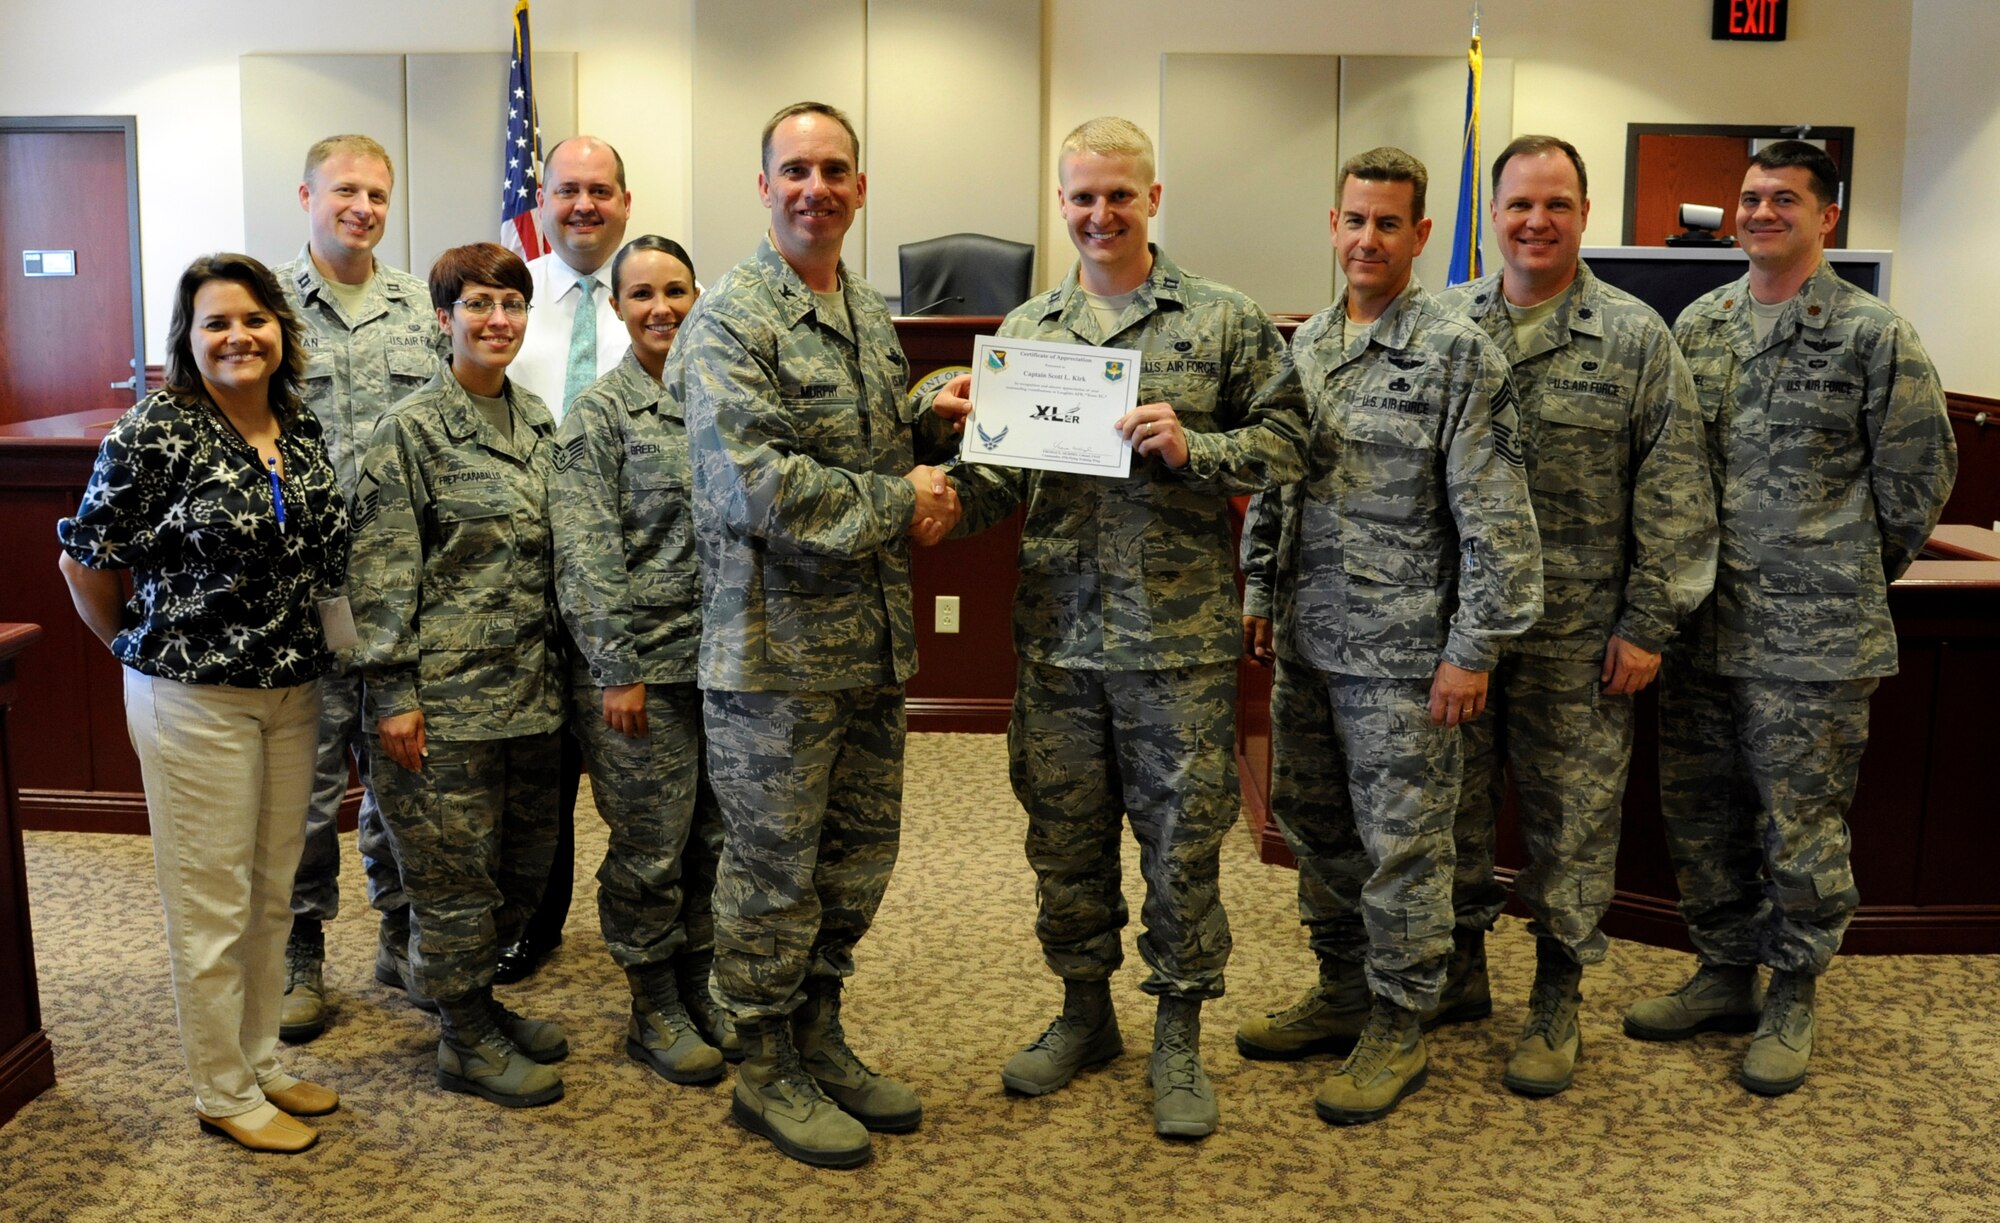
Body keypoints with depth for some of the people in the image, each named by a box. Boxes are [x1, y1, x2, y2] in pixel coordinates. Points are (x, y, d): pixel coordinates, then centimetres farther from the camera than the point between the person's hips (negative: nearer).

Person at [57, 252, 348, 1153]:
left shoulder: (304, 435, 4)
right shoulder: (157, 433, -14)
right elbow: (85, 556, -8)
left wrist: (308, 656, 10)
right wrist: (140, 644, 1)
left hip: (293, 693, 6)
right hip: (196, 698, -6)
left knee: (274, 893, 17)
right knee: (212, 904, 5)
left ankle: (262, 1061, 33)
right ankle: (224, 1095, 21)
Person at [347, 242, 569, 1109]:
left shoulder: (536, 420, 11)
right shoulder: (411, 432, -9)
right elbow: (380, 570, -11)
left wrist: (561, 666, 17)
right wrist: (392, 694, -15)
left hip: (531, 686, 7)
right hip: (447, 691, -7)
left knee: (526, 860, 15)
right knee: (456, 870, 4)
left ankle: (479, 999, 34)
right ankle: (465, 1041, 20)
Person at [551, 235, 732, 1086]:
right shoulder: (599, 412, -4)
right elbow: (587, 555, -9)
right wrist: (617, 671, -14)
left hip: (726, 659, 5)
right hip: (644, 666, -5)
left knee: (715, 839, 12)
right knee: (651, 848, 4)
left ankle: (698, 990, 29)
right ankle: (654, 1010, 20)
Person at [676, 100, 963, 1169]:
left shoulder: (871, 317, 13)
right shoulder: (729, 318, -13)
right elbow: (754, 486, -23)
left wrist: (932, 497, 1)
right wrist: (899, 502, -15)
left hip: (872, 640, 8)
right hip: (774, 648, -8)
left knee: (858, 857, 16)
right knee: (775, 870, 5)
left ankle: (817, 1037, 34)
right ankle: (766, 1071, 22)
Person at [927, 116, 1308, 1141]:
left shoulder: (1224, 320, 0)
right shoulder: (1024, 330, 10)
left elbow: (1285, 442, -2)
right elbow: (1004, 478, 10)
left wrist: (1191, 448, -17)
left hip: (1180, 634, -3)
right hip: (1057, 633, 3)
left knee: (1182, 839, 5)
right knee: (1065, 836, 13)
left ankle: (1179, 1036, 22)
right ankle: (1083, 1011, 33)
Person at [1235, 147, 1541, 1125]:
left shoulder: (1458, 354, -10)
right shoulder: (1303, 345, 10)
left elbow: (1493, 517, -12)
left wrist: (1474, 649, -15)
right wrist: (1260, 590, 15)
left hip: (1401, 649, -7)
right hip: (1306, 640, 7)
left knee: (1401, 842, 2)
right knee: (1314, 825, 16)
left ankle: (1400, 1025, 16)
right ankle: (1343, 989, 32)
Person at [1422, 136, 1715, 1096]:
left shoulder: (1635, 338, -1)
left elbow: (1673, 494, -2)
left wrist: (1649, 623, -7)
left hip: (1577, 634, -2)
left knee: (1572, 817, 6)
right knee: (1454, 802, 12)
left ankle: (1557, 999, 22)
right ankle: (1460, 968, 31)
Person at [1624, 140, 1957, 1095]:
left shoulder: (1874, 335, -5)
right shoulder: (1696, 325, 10)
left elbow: (1918, 477, 0)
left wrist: (1851, 576, 7)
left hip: (1813, 638, -5)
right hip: (1700, 625, 5)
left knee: (1802, 830, 4)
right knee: (1698, 813, 13)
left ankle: (1793, 999, 22)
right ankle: (1724, 974, 30)